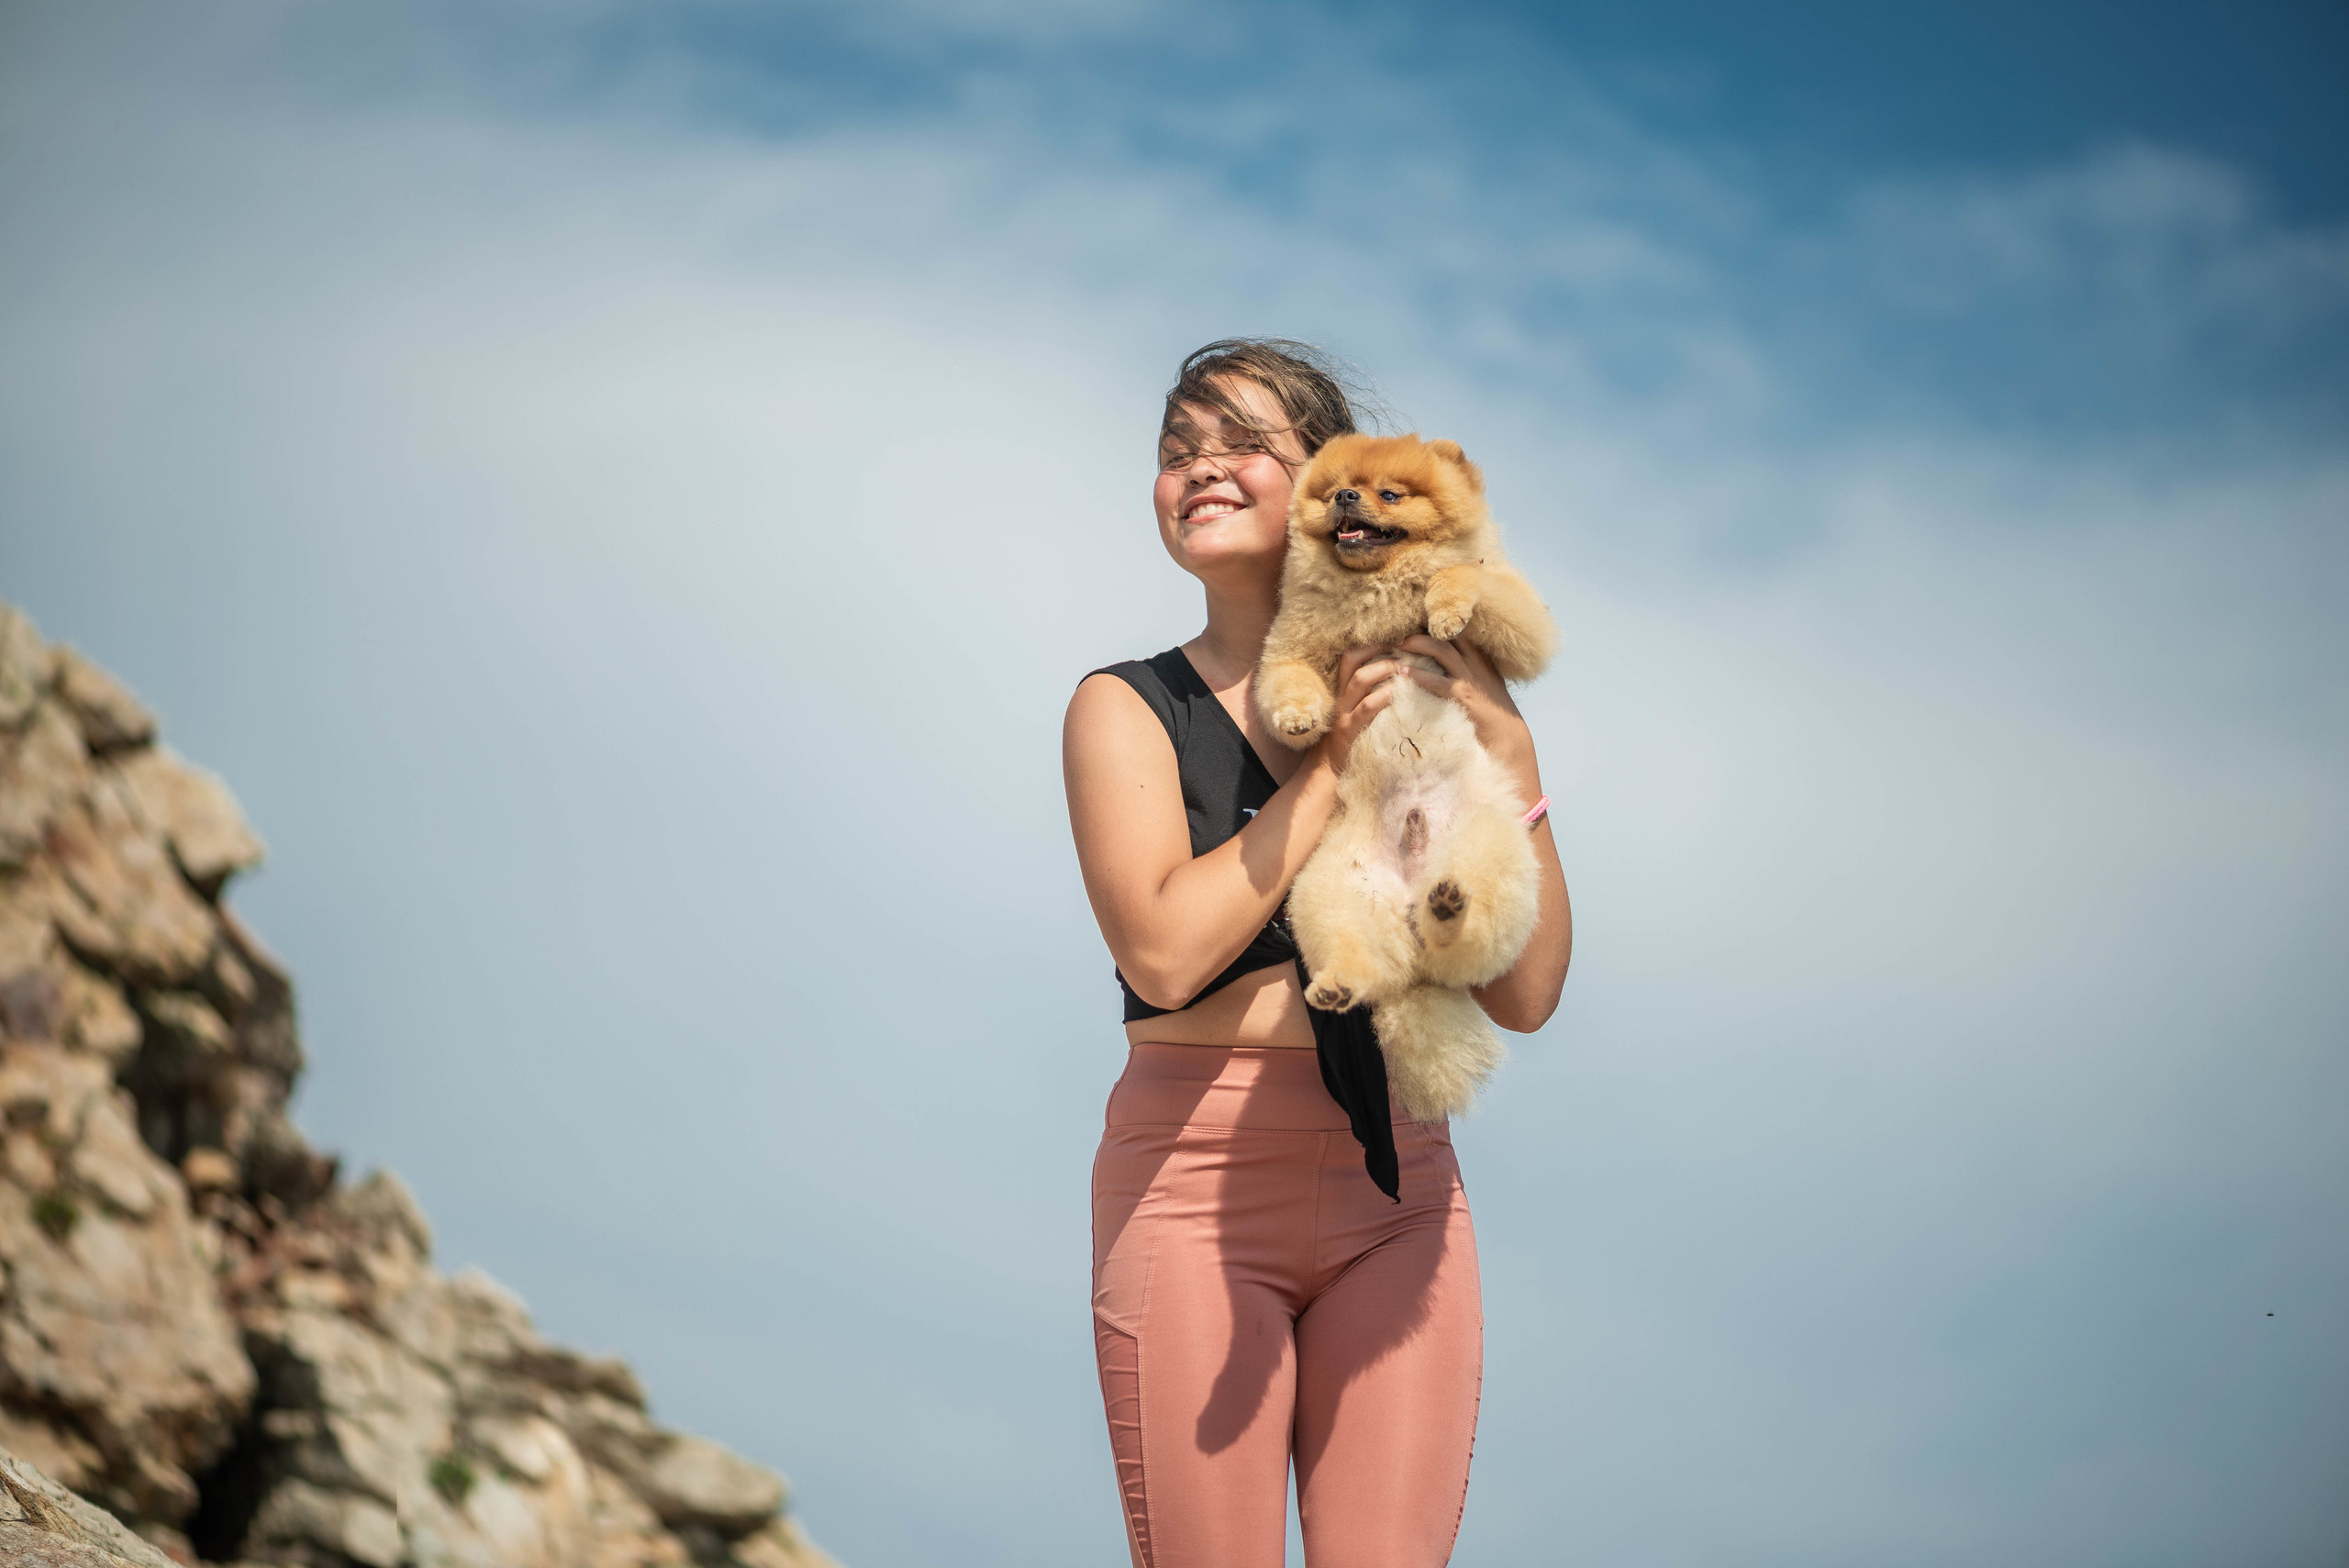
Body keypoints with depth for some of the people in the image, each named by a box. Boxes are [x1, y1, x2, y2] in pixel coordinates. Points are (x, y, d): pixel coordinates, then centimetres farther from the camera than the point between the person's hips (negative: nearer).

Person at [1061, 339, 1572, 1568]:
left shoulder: (1429, 697, 10)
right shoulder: (1128, 708, 3)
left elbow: (1525, 995, 3)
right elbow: (1163, 950, -15)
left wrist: (1506, 755, -5)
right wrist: (1335, 763, -10)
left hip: (1395, 1193, 2)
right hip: (1196, 1181, -2)